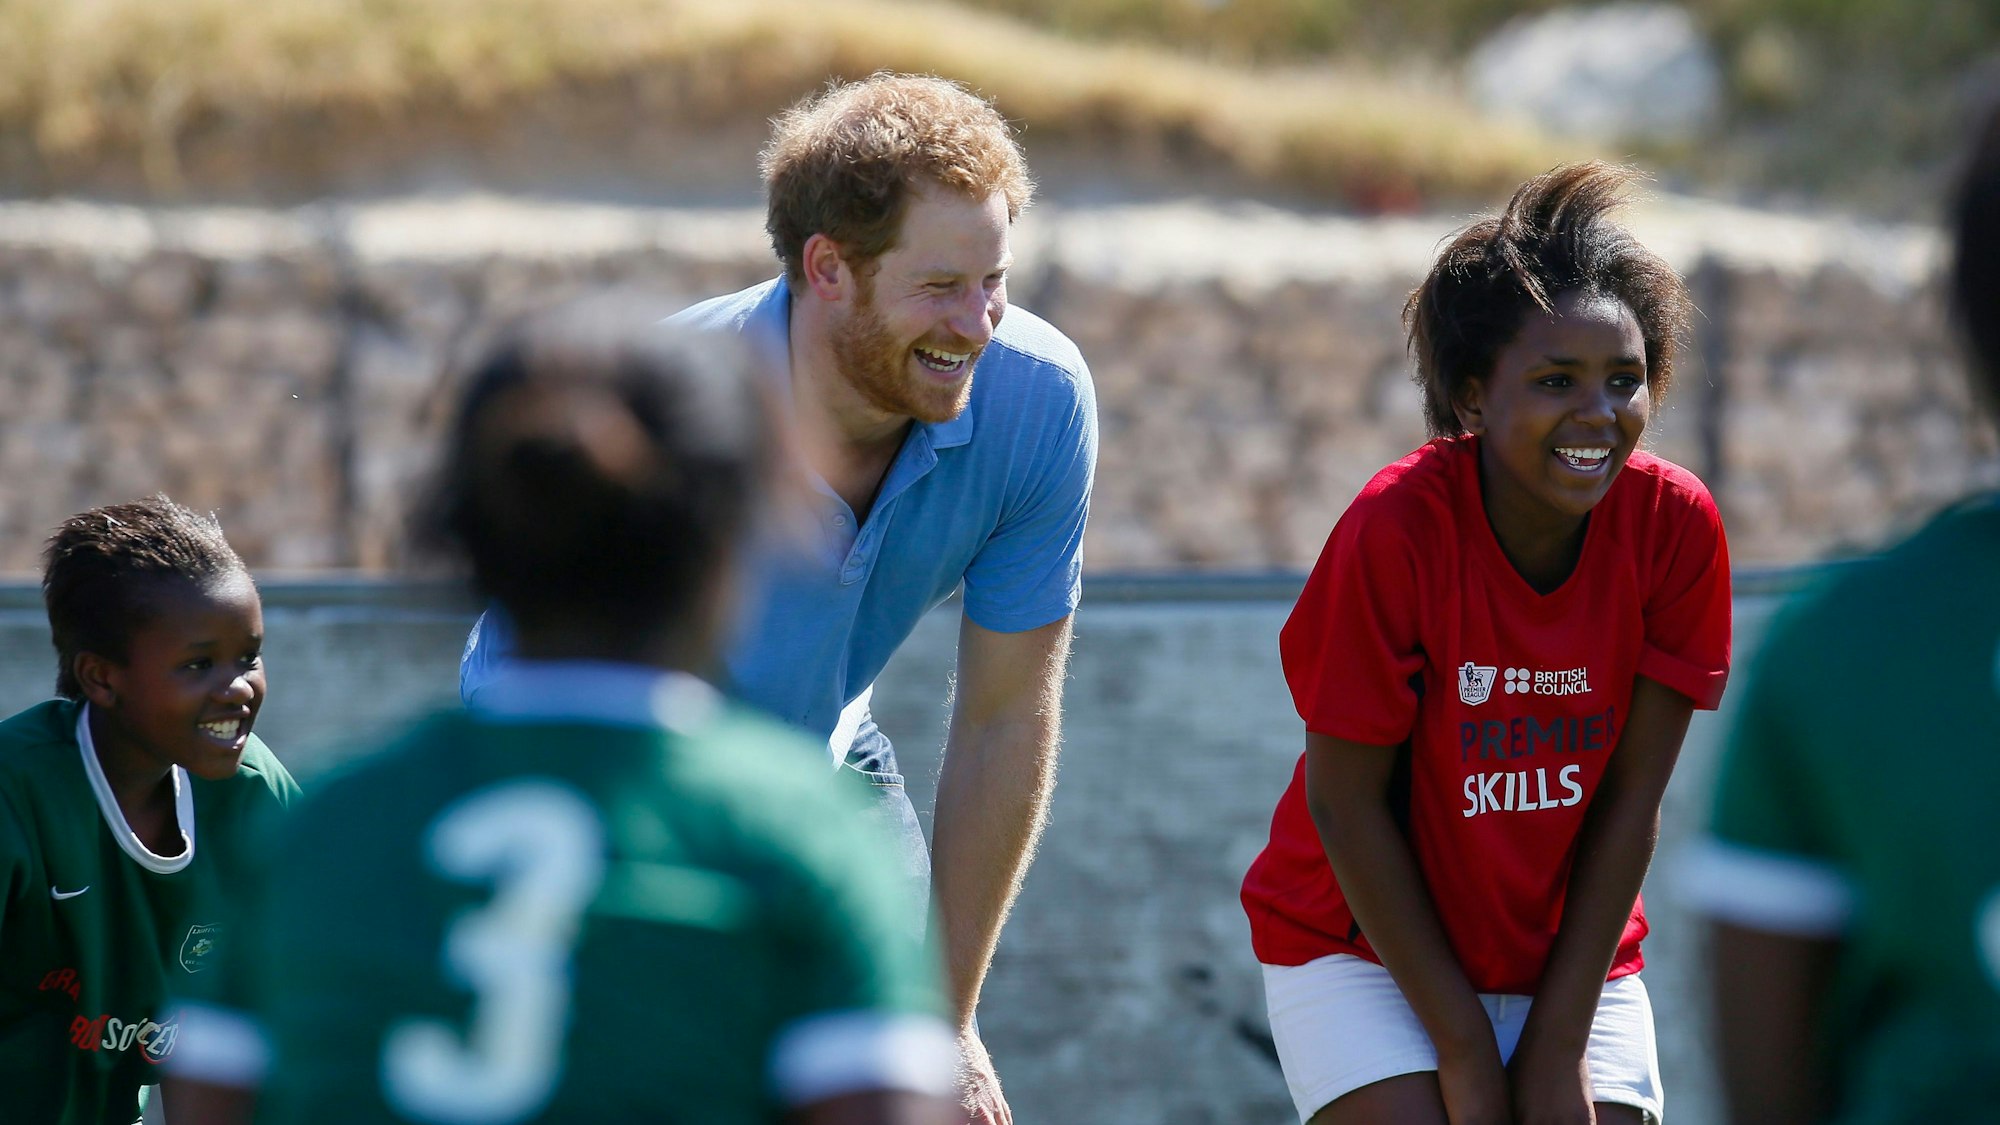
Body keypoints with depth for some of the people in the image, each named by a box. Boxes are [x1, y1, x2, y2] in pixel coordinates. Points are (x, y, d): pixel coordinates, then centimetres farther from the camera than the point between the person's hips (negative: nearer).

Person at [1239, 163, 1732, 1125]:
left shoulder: (1674, 525, -13)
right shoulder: (1395, 529, -21)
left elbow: (1628, 797, -8)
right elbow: (1344, 800, -15)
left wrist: (1558, 1047, -9)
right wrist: (1463, 1047, -12)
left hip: (1574, 949, 3)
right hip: (1363, 944, -3)